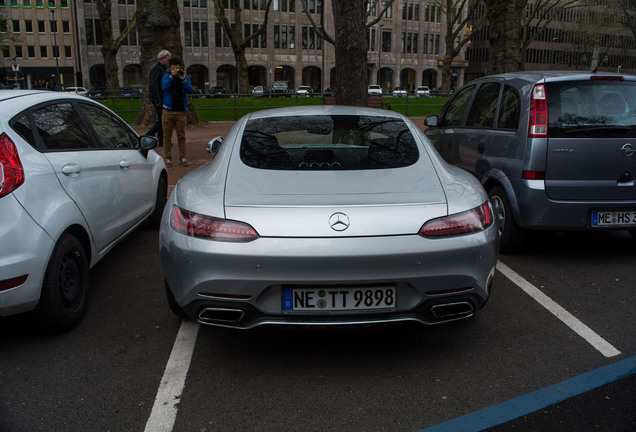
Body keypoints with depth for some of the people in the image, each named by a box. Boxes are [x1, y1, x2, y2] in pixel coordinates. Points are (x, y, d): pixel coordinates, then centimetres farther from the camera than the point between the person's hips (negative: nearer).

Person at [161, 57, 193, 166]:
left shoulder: (186, 78, 7)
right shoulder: (167, 76, 5)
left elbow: (190, 91, -9)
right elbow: (163, 87, -15)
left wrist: (183, 80, -19)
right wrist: (172, 76, -21)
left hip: (181, 111, 1)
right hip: (168, 111, 0)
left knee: (181, 136, 3)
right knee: (167, 136, 2)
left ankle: (182, 157, 10)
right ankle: (167, 158, 8)